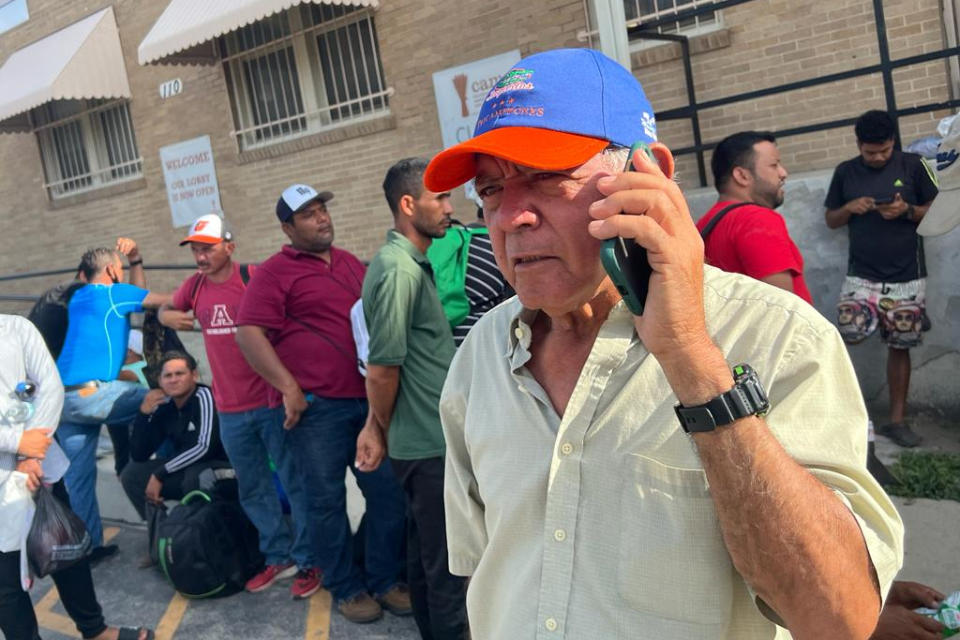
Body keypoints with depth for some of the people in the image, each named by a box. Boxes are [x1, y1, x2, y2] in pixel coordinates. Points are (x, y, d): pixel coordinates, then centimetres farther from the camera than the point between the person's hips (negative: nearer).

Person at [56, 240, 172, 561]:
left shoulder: (79, 297, 22)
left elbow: (137, 296, 30)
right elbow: (164, 300, 2)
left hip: (62, 399, 9)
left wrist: (136, 260, 25)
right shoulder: (113, 293, -2)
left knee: (78, 474, 10)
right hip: (92, 393, -8)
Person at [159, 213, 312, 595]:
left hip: (270, 401, -6)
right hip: (229, 409, 6)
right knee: (253, 490, 15)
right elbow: (166, 310, 24)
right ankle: (279, 557, 30)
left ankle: (308, 559, 16)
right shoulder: (194, 287, 6)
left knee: (295, 482, 2)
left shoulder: (254, 278, -11)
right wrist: (169, 316, 1)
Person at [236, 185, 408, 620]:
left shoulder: (350, 263, 17)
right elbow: (249, 333, -12)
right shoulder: (274, 272, -3)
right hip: (313, 407, -5)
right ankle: (347, 588, 21)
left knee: (388, 493, 8)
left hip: (368, 400, 6)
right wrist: (287, 387, -16)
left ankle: (384, 579, 24)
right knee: (326, 500, 5)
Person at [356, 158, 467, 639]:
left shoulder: (408, 262, 12)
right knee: (446, 562, 4)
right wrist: (384, 430, -3)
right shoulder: (400, 270, -19)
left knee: (425, 552, 21)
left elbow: (383, 367, 15)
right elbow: (383, 369, -19)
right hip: (432, 444, -9)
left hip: (421, 440, 9)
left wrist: (378, 427, 11)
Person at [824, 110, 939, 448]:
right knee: (848, 338, -15)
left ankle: (897, 420, 15)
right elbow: (831, 219, 13)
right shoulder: (845, 172, 6)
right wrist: (849, 208, -8)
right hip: (861, 275, 1)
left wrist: (907, 210, -15)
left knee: (899, 347, 4)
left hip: (906, 277, 0)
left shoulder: (913, 165, 1)